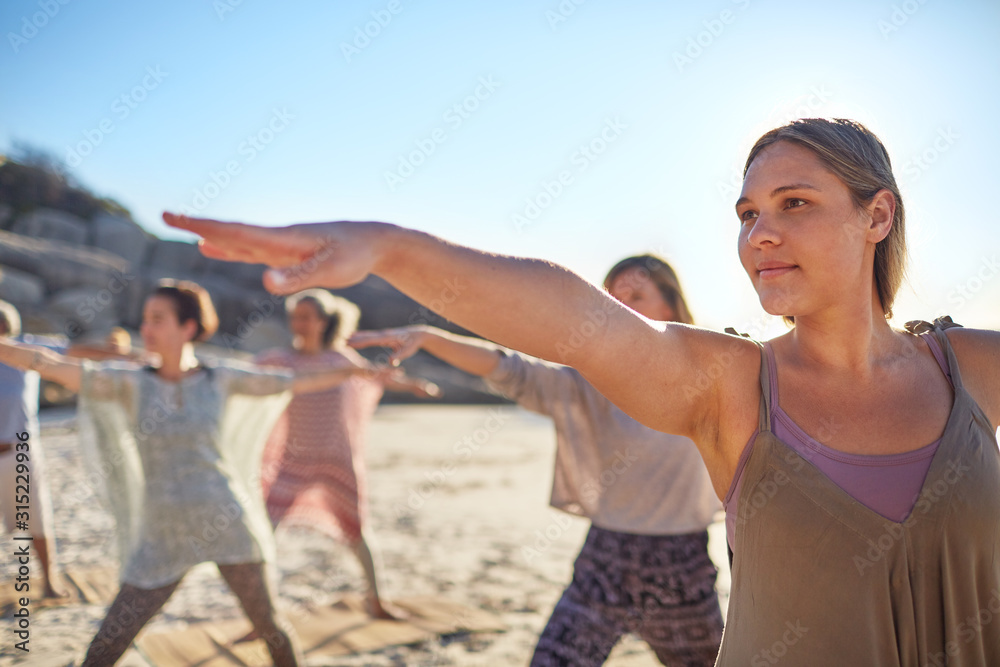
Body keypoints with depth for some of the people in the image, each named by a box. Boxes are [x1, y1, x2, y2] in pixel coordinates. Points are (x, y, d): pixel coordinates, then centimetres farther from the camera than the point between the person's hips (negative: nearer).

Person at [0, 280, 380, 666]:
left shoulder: (221, 379, -1)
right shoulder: (130, 382, -1)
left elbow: (302, 383, 5)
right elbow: (50, 365, -12)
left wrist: (358, 369, 5)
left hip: (228, 525, -1)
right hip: (165, 538, 1)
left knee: (268, 627, 9)